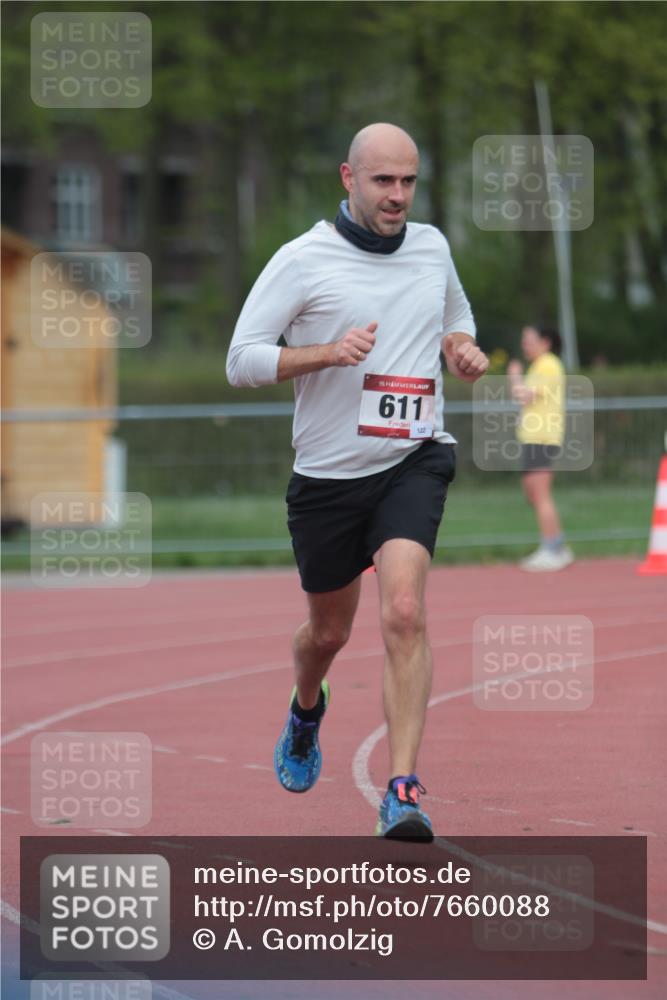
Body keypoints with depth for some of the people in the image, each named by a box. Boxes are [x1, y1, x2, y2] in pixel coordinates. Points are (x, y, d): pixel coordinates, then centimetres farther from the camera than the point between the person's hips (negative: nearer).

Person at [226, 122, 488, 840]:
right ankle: (306, 711, 53)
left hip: (414, 461, 1)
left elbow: (456, 312, 29)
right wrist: (326, 353, -22)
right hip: (328, 473, -1)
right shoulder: (302, 260, -7)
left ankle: (402, 792, -25)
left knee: (403, 612, -22)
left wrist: (463, 346, 5)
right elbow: (240, 361, -8)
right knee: (328, 631, 16)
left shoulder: (432, 247, 7)